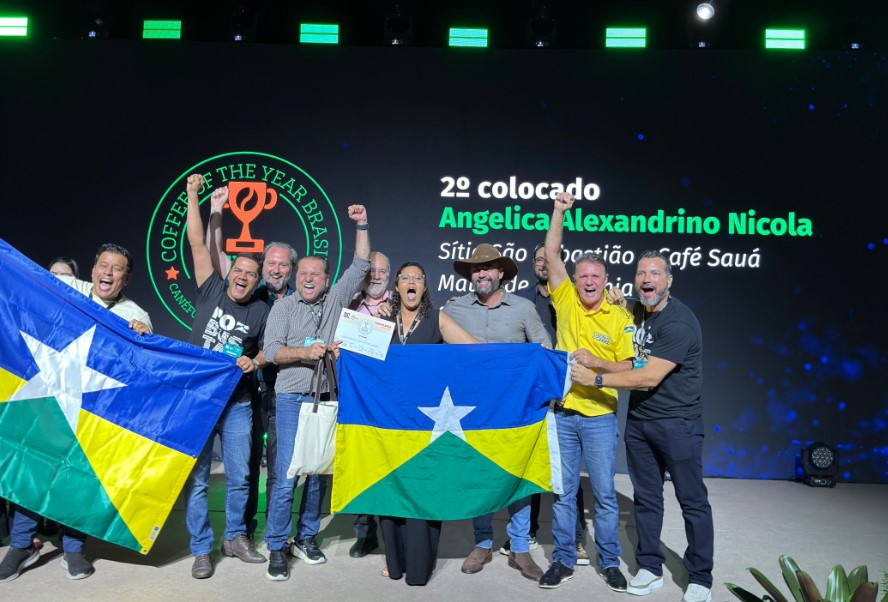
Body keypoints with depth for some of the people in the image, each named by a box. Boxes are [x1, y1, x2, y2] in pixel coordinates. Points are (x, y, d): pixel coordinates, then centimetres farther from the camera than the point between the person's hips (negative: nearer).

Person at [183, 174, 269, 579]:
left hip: (237, 403, 1)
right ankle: (201, 550, 19)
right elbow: (197, 242, -4)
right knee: (197, 478, 5)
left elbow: (267, 350, 11)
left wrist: (255, 362, -11)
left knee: (239, 476, 10)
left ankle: (235, 537, 30)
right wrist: (193, 196, -6)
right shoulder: (211, 291, -1)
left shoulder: (261, 311, 0)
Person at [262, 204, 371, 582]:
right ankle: (276, 548, 11)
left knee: (320, 473, 9)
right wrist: (305, 352, -19)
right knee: (286, 477, -4)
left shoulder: (337, 298, 8)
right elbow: (271, 351, -6)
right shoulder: (283, 307, 2)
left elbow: (361, 266, 6)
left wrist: (362, 226, 3)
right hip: (293, 400, -2)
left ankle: (306, 538, 26)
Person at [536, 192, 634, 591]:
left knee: (604, 494, 8)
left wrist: (596, 363, -19)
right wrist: (559, 212, -8)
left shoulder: (621, 319, -3)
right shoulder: (566, 301, 2)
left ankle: (609, 563, 26)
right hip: (562, 413, 2)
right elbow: (551, 255, -3)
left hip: (599, 417, -2)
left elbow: (629, 367, -2)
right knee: (563, 492, 10)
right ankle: (564, 560, 25)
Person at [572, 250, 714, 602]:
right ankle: (650, 568, 27)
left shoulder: (679, 322, -18)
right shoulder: (634, 313, 7)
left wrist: (596, 379, -17)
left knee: (692, 501, 5)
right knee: (646, 497, 14)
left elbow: (650, 377, -24)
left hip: (676, 422, -7)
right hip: (638, 419, 7)